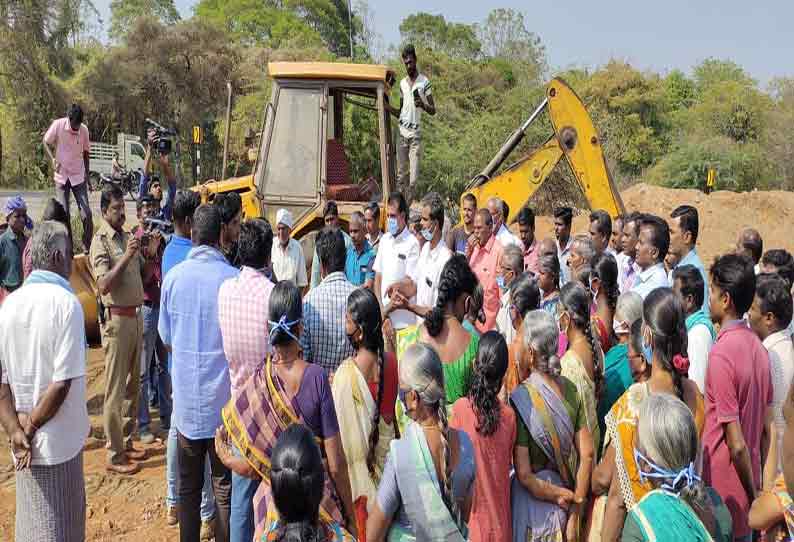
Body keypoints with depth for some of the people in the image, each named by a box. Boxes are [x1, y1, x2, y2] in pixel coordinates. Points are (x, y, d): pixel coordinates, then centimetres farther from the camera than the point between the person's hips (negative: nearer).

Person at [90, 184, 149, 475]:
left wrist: (150, 254, 0)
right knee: (116, 390, -3)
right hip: (116, 318, -8)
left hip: (135, 316, 8)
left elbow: (141, 276, 16)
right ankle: (115, 456, 5)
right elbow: (104, 285, -21)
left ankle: (127, 443, 28)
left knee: (133, 385, 15)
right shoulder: (101, 242, -11)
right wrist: (126, 256, -25)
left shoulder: (127, 237, 12)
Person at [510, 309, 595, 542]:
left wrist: (562, 497, -6)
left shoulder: (521, 397, -21)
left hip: (533, 499, -4)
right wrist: (576, 510, 1)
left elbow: (524, 476, -21)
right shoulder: (570, 388, -7)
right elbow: (587, 454, -3)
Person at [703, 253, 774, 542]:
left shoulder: (721, 354, -22)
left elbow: (736, 444, -21)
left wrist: (753, 494, -7)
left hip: (723, 497, -7)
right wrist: (757, 487, 16)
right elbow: (767, 429, 8)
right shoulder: (759, 347, 1)